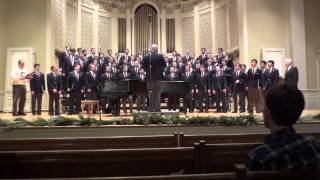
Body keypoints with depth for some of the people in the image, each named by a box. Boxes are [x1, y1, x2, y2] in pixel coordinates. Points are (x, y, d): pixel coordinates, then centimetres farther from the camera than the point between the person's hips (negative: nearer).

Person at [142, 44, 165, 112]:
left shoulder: (146, 57, -4)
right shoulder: (160, 56, -8)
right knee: (157, 93, 5)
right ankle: (157, 108, 4)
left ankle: (151, 108, 8)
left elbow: (144, 67, 1)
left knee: (151, 93, 7)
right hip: (158, 76, -1)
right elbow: (164, 65, 0)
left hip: (149, 77, 1)